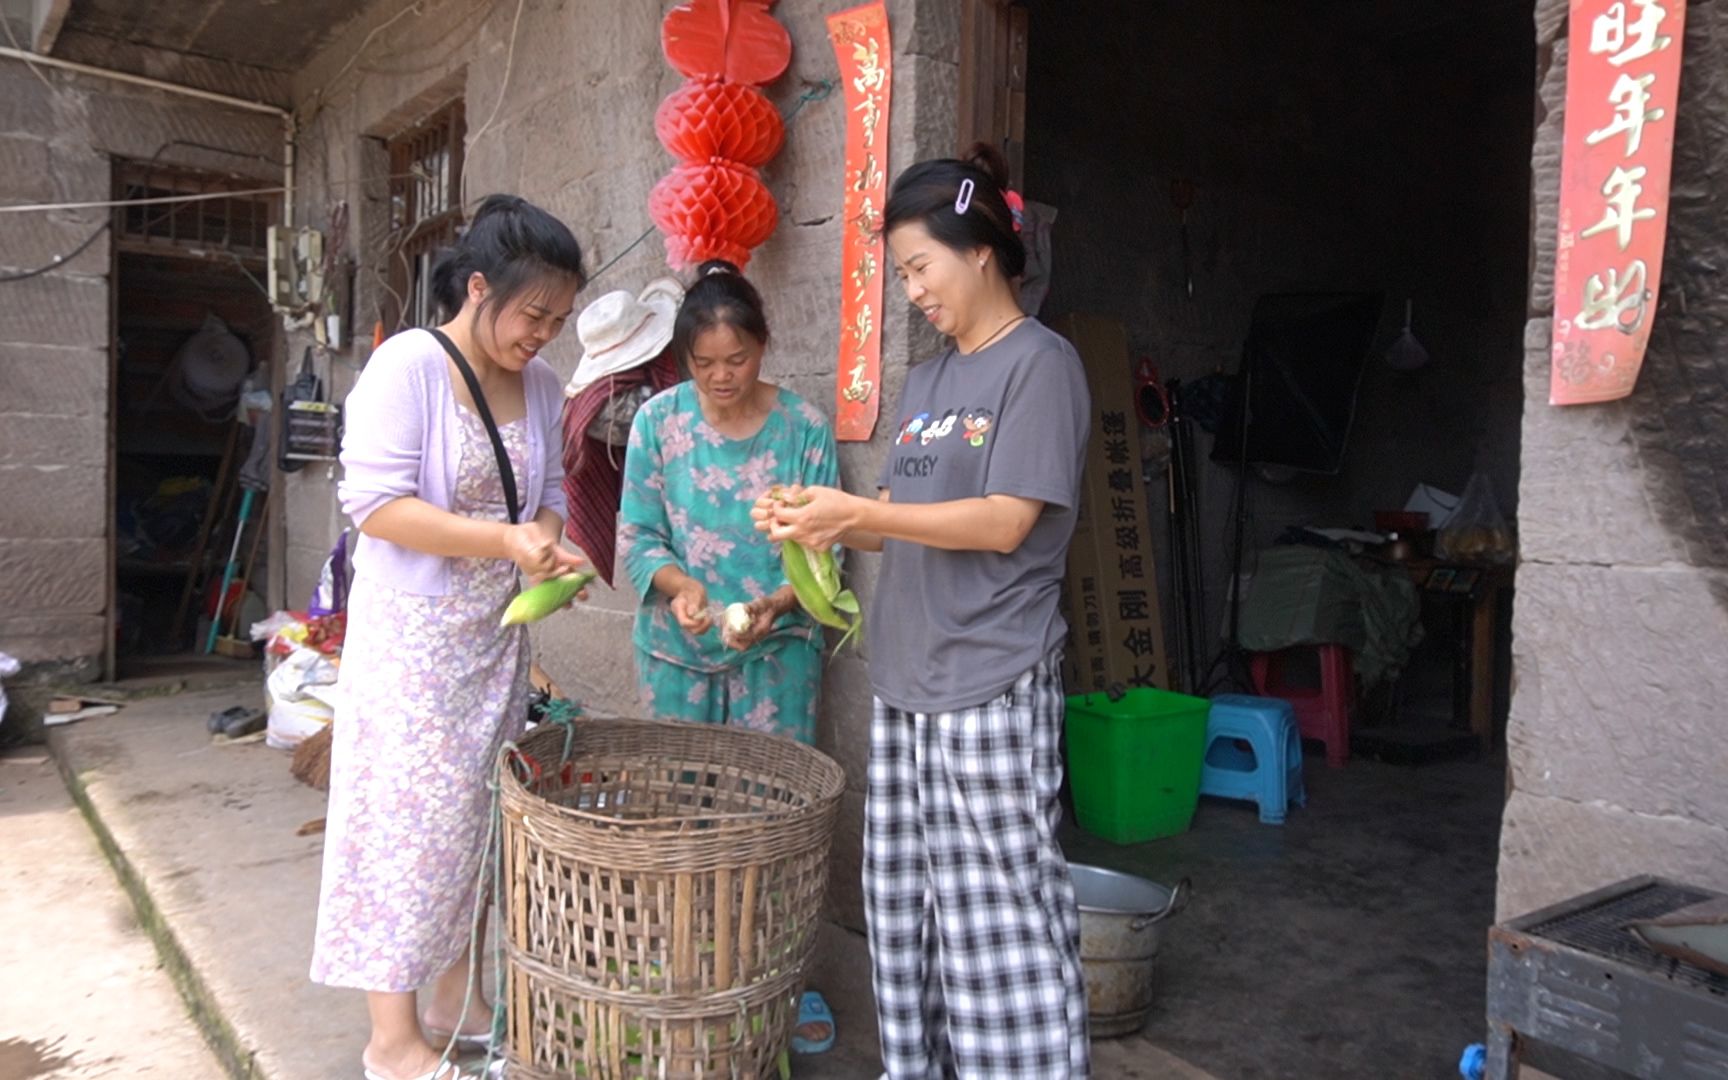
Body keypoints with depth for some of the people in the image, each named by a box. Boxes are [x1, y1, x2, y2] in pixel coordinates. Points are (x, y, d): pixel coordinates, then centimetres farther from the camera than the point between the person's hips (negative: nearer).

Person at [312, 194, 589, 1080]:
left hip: (497, 634, 7)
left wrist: (547, 536, -9)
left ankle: (454, 1001, 28)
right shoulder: (407, 365, -14)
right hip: (412, 634, -6)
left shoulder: (541, 385, 5)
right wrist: (503, 540, -26)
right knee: (412, 818, 0)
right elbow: (374, 503, -19)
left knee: (479, 816, 12)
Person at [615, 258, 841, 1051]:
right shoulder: (659, 420, -2)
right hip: (678, 648, 2)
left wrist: (775, 601, -23)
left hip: (778, 649, -1)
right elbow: (636, 535, -1)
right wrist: (678, 585, -21)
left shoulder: (804, 427, -5)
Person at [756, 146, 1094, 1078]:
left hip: (993, 687, -8)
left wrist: (858, 511, -17)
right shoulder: (926, 380, 17)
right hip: (906, 678, 8)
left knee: (999, 906, -1)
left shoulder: (1041, 365, -6)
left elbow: (1006, 523, -15)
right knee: (906, 898, 13)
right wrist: (821, 522, -1)